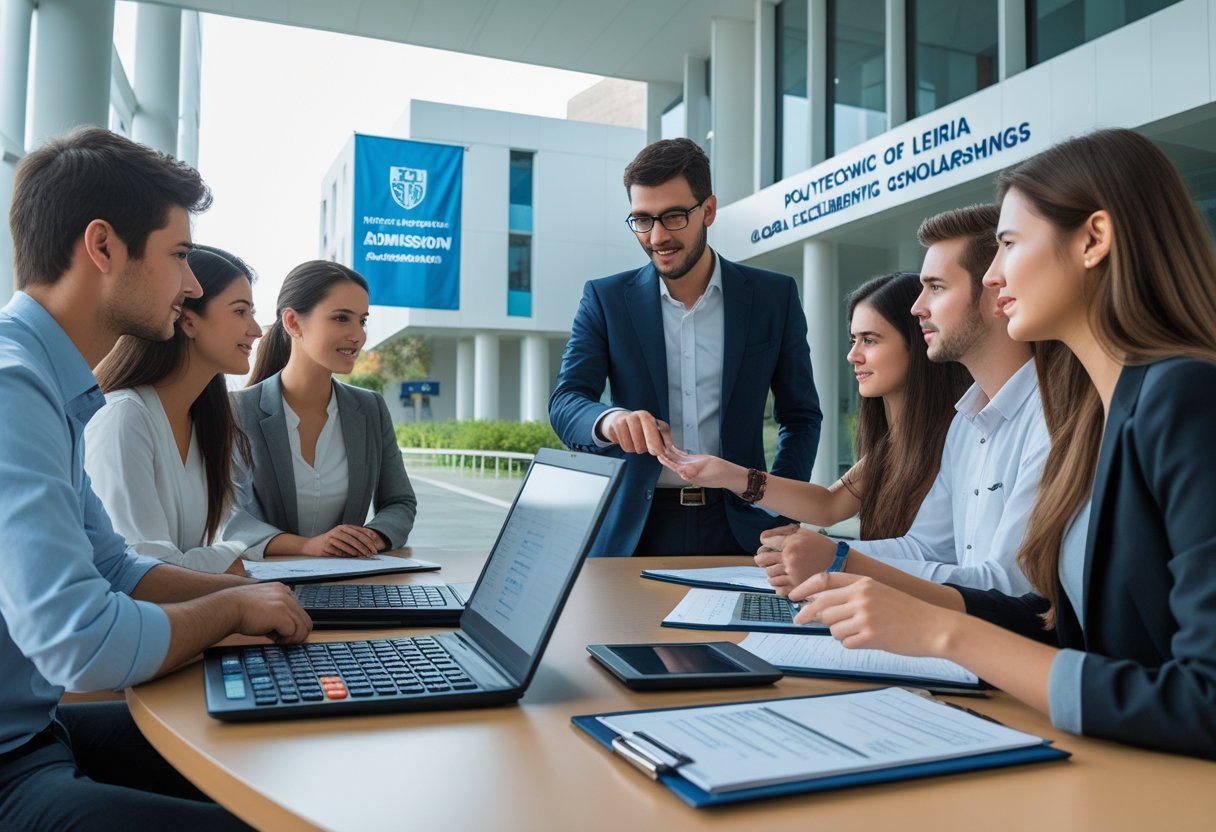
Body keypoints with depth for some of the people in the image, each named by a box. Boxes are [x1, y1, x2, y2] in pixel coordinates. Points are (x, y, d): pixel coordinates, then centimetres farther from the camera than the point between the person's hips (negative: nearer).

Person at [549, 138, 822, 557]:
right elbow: (564, 403, -4)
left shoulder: (774, 297, 5)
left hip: (737, 531, 0)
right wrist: (610, 419, -27)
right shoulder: (606, 299, 4)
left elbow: (801, 416, 10)